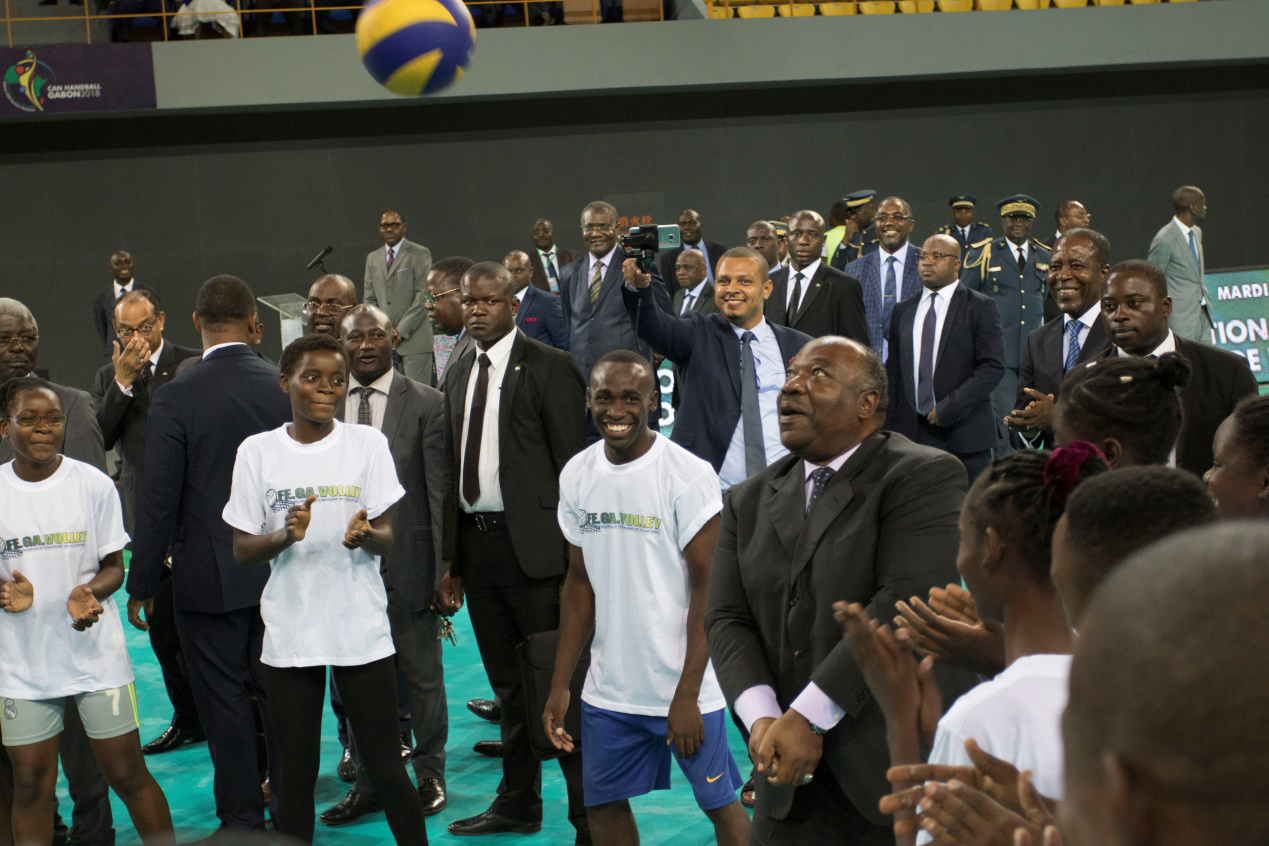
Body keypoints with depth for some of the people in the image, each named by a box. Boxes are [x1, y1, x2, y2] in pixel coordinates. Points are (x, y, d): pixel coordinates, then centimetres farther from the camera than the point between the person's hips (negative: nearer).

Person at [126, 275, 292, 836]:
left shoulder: (174, 399, -14)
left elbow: (158, 501, -12)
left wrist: (141, 584, -3)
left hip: (209, 578, -3)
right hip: (283, 574, 4)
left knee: (225, 702, 7)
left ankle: (242, 820, 16)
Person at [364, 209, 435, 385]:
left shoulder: (420, 254, 1)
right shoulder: (372, 259, 18)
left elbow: (424, 295, -6)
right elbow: (369, 298, 18)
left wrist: (401, 330, -10)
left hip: (413, 337, -4)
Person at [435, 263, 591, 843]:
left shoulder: (549, 367, -6)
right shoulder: (458, 374, 14)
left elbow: (573, 465, -8)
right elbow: (454, 468, 15)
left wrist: (573, 552, -13)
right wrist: (452, 560, 12)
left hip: (533, 544, -7)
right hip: (476, 542, 7)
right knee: (509, 685, 17)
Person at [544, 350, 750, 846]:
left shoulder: (688, 475, -13)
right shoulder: (576, 476, 3)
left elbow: (708, 587, -12)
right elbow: (580, 583, 10)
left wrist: (687, 693, -16)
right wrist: (560, 685, 7)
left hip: (683, 685, -5)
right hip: (608, 688, 5)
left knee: (719, 802, 3)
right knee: (603, 805, 12)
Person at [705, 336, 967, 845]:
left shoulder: (925, 476, -7)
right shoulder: (748, 502, 13)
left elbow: (907, 602, -17)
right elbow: (726, 619, 6)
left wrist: (807, 717, -18)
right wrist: (761, 718, -12)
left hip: (897, 765, -5)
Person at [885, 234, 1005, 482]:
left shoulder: (980, 307, 2)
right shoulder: (903, 311, 17)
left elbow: (993, 367, -7)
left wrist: (947, 408, -13)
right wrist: (888, 429, 8)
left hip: (964, 433, -3)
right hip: (910, 433, 3)